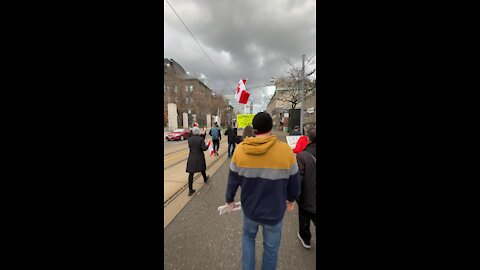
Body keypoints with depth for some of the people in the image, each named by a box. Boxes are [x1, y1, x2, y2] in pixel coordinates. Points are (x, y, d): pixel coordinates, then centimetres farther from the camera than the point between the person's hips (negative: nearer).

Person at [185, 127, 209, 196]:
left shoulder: (189, 139, -5)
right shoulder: (201, 139, -14)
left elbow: (189, 147, 2)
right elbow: (203, 148, -16)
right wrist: (207, 146, 3)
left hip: (191, 158, 1)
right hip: (200, 158, -1)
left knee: (191, 173, 4)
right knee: (202, 169, 25)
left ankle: (190, 190, 5)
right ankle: (205, 179, 52)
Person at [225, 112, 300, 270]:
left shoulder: (240, 149, -18)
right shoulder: (285, 150, -21)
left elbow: (232, 180, -7)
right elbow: (293, 182, -8)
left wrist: (229, 199, 11)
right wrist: (291, 199, 12)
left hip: (250, 207, 2)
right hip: (275, 209, -1)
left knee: (248, 236, 31)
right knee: (271, 246, 25)